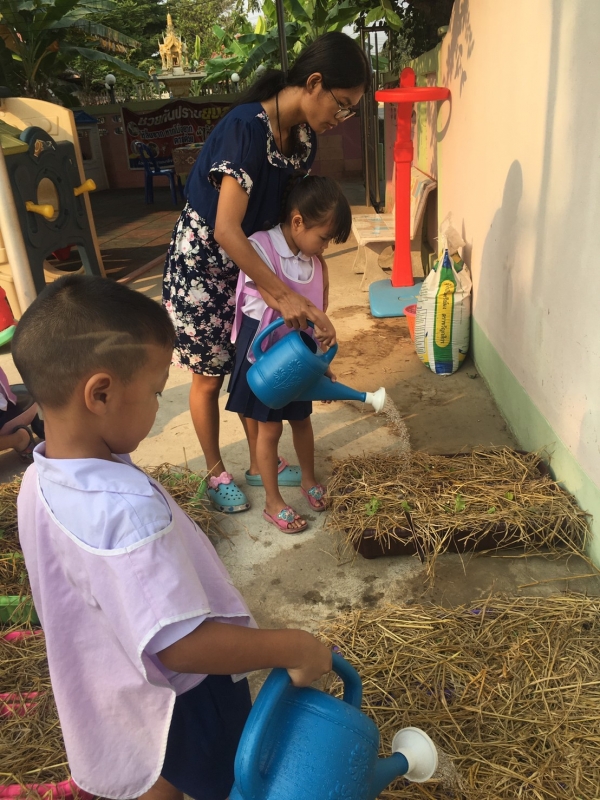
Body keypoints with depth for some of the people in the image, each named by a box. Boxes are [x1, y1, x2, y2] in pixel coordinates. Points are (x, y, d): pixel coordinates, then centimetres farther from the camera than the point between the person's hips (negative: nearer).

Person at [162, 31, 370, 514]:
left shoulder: (304, 136, -3)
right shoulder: (247, 126, -28)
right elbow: (226, 230, -34)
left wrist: (316, 306, -6)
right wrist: (284, 295, -36)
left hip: (250, 261, 7)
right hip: (201, 264, -7)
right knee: (210, 378, 7)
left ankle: (260, 464, 31)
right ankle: (217, 473, 27)